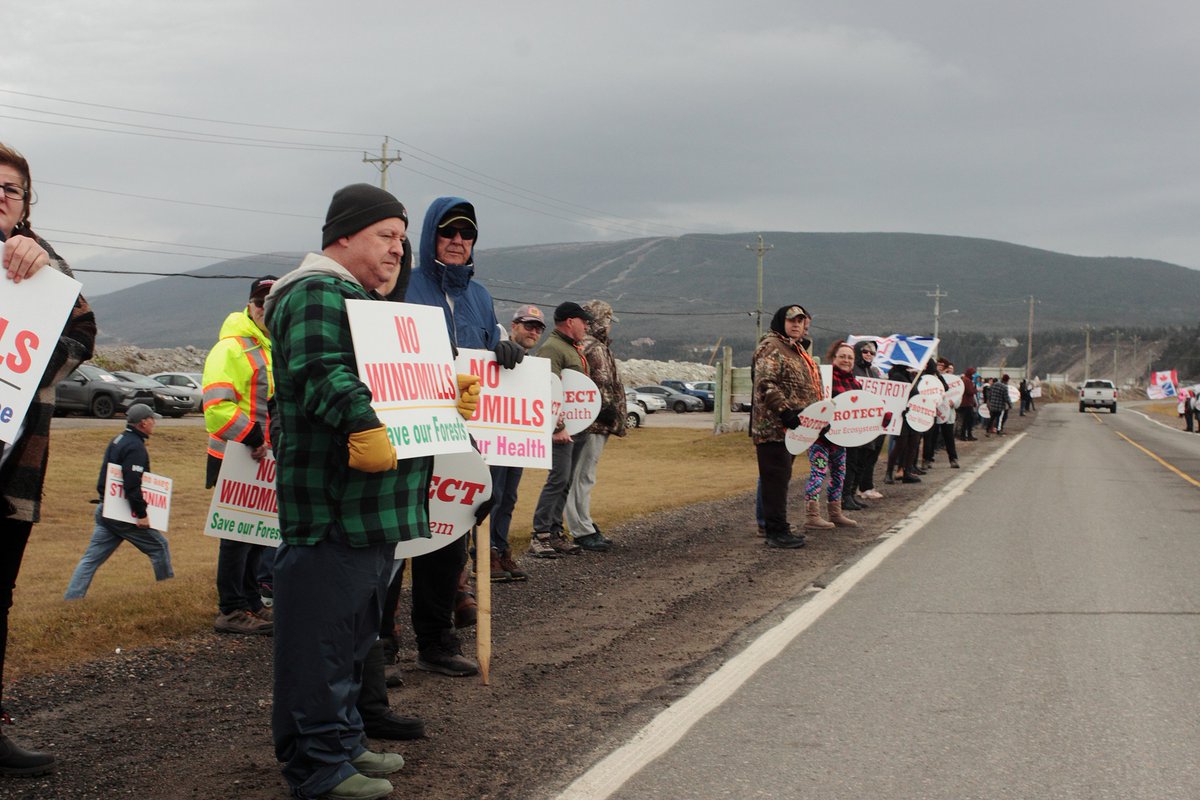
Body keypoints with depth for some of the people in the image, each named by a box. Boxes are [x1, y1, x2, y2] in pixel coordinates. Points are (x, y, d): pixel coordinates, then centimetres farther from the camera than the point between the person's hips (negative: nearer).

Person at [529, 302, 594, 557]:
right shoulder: (552, 348, -13)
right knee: (559, 478, -11)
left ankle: (555, 532, 16)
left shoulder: (573, 348, 21)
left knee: (566, 481, 11)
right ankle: (540, 536, -8)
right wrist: (558, 427, -26)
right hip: (561, 429, -10)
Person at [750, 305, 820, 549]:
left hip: (790, 427, 10)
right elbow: (766, 384, -22)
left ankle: (777, 528, 20)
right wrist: (785, 412, -26)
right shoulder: (771, 348, -12)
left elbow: (805, 386, 31)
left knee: (781, 478, 14)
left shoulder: (797, 350, 21)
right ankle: (776, 531, -6)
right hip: (773, 426, -10)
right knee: (776, 478, -8)